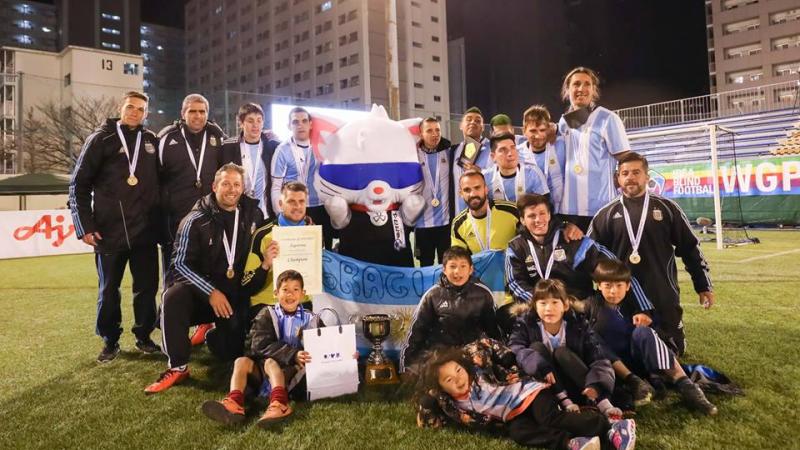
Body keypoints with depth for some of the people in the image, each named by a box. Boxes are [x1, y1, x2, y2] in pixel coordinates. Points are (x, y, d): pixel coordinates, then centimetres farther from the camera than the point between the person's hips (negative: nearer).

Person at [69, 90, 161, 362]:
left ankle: (144, 335, 23)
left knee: (147, 286, 6)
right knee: (108, 289, 9)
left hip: (145, 231, 2)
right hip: (109, 230, -2)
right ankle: (110, 341, 24)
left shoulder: (152, 141, 8)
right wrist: (85, 225, -5)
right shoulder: (102, 139, 1)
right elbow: (79, 184, 0)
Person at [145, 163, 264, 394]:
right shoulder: (196, 220, -10)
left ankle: (211, 332, 37)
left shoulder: (253, 214, -1)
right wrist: (211, 292, -22)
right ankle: (178, 367, -20)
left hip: (236, 293, 3)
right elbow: (181, 264, -12)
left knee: (231, 350, 0)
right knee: (173, 296, -34)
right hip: (202, 287, -2)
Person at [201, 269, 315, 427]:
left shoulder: (309, 319, 6)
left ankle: (279, 404, -52)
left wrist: (301, 358, -23)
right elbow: (260, 345, -7)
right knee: (241, 361, -21)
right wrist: (292, 355, -19)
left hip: (292, 369, -2)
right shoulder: (267, 315, 7)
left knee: (270, 362, -29)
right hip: (261, 368, 3)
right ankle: (234, 404, -42)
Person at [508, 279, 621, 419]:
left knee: (561, 352, -25)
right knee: (536, 347, -22)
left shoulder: (578, 325, -7)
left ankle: (601, 401, -28)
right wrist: (540, 366, -43)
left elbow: (598, 358, -15)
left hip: (576, 386, 0)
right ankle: (564, 401, -28)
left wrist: (595, 384, -34)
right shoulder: (525, 325, -8)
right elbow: (514, 349, -26)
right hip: (546, 387, 0)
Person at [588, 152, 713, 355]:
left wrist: (704, 286, 8)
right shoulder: (606, 214, 1)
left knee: (673, 350, 12)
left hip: (664, 297, 0)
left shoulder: (666, 208, 1)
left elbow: (691, 248, 6)